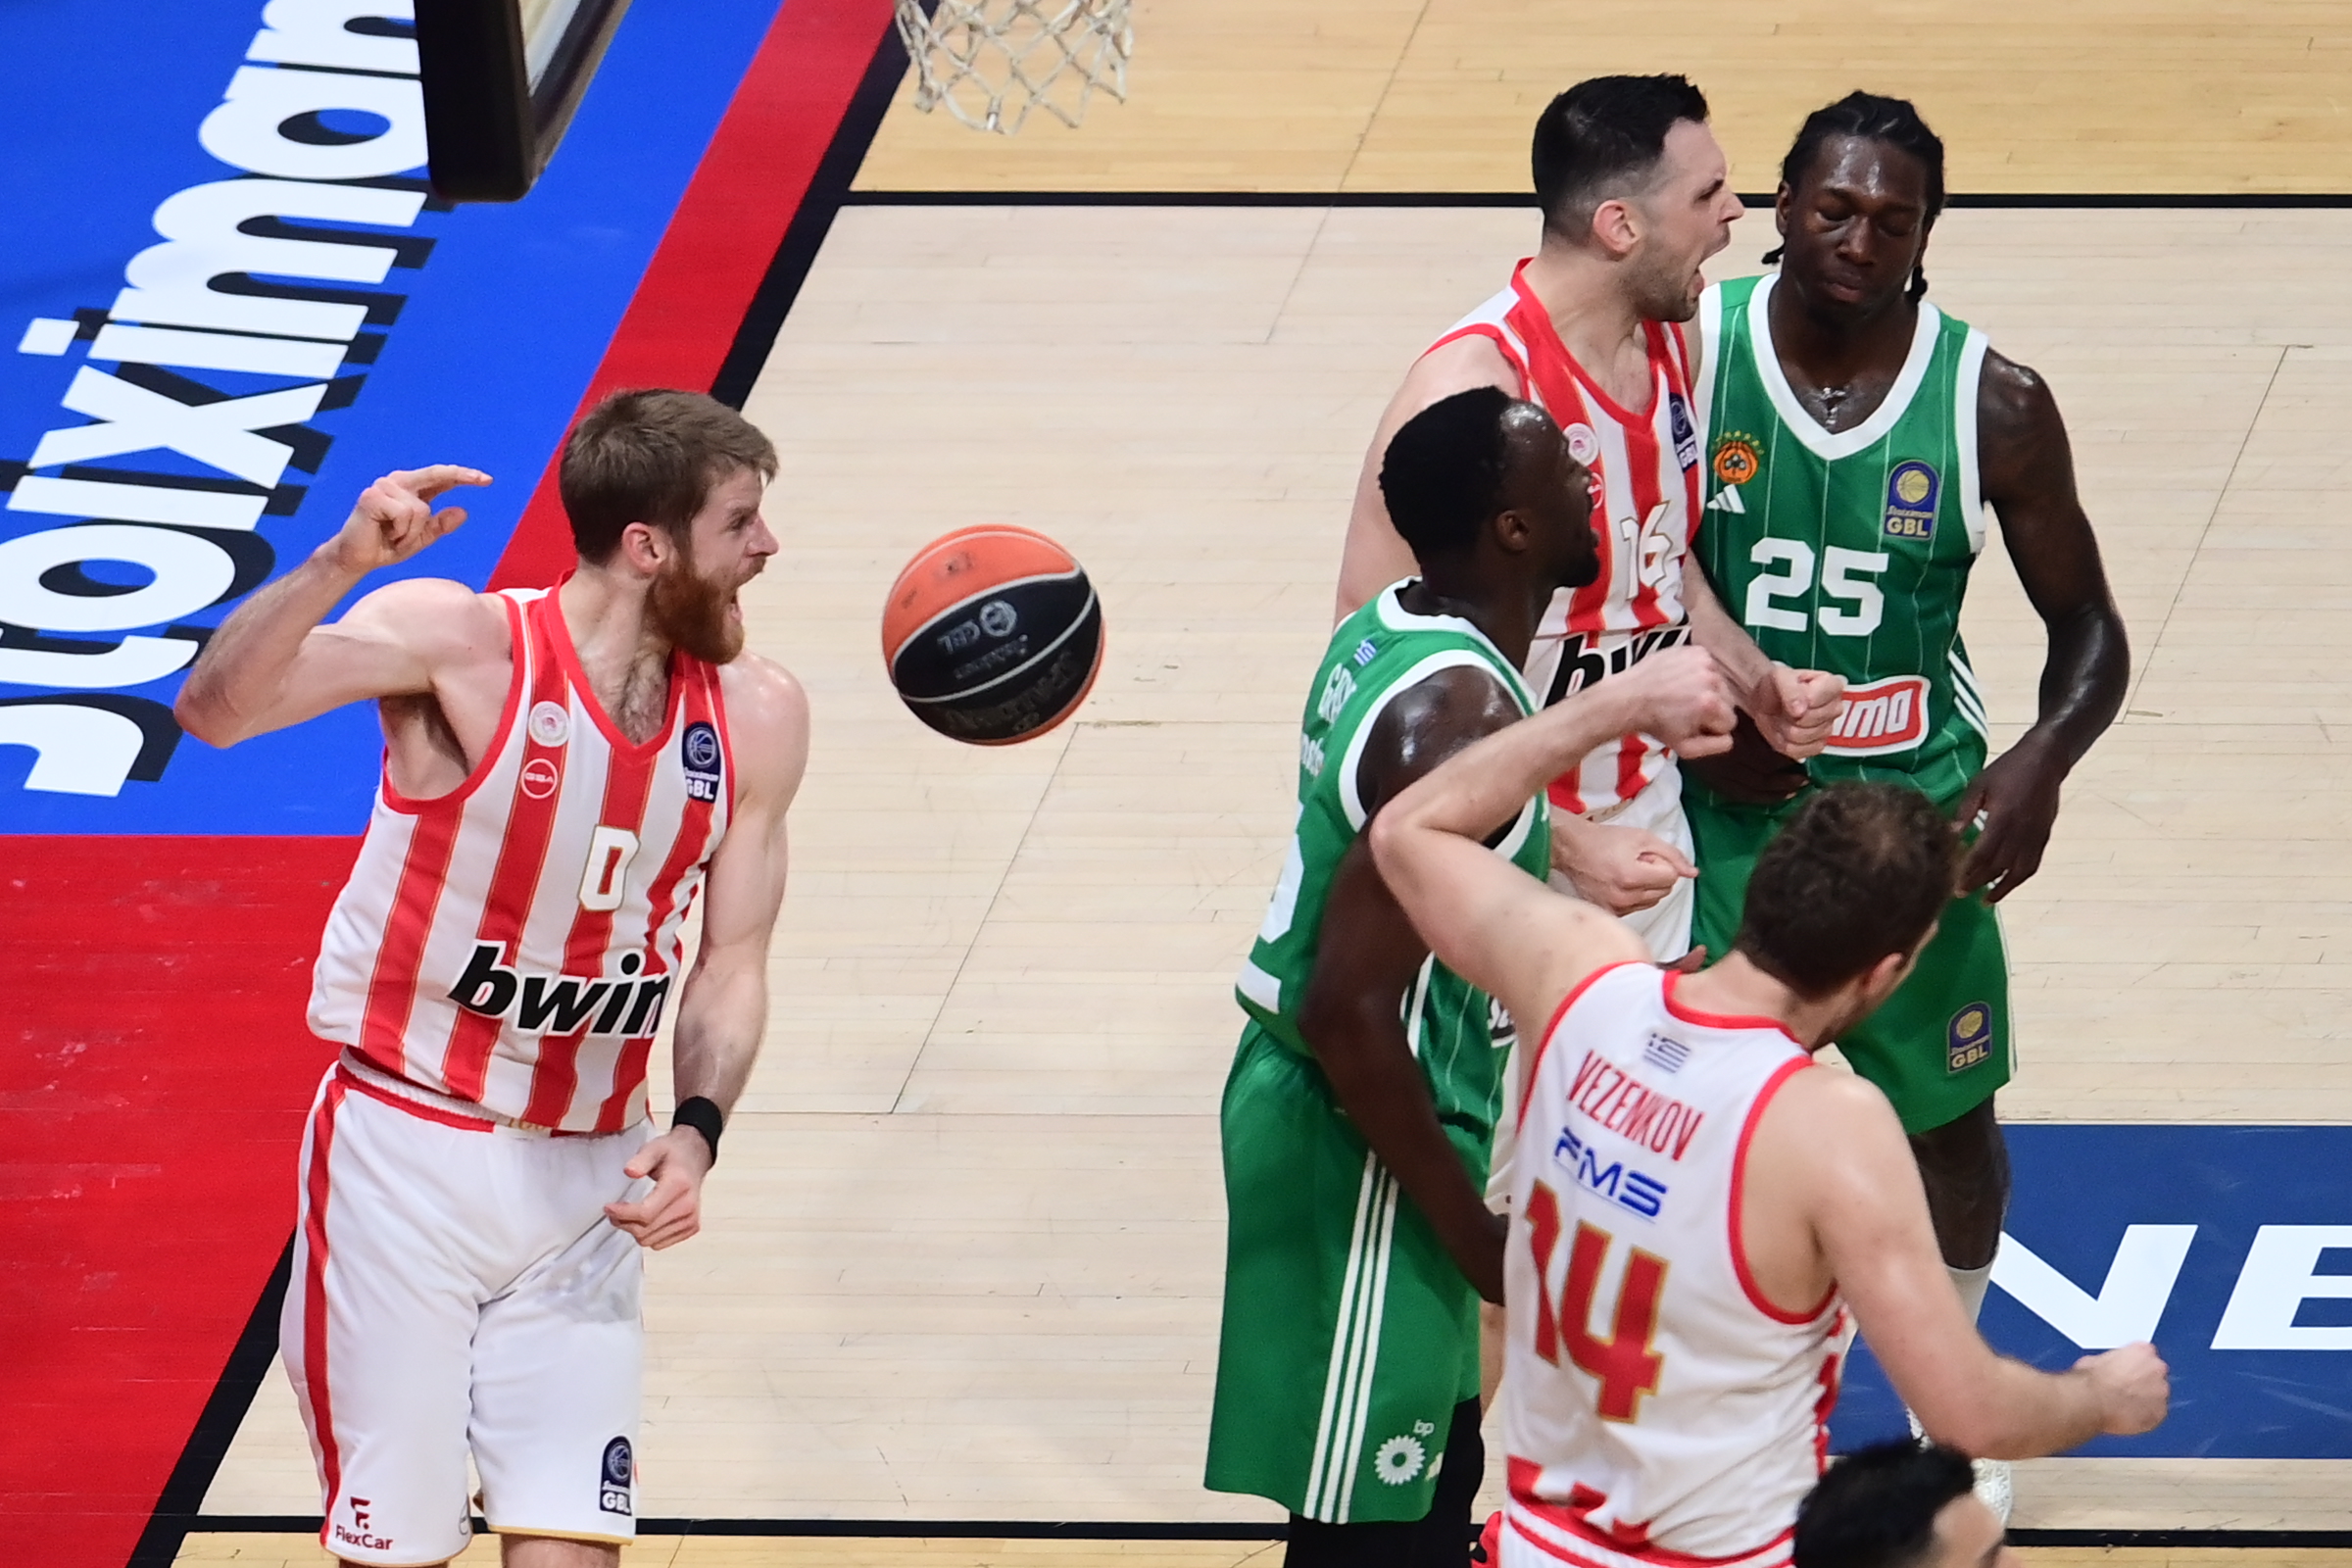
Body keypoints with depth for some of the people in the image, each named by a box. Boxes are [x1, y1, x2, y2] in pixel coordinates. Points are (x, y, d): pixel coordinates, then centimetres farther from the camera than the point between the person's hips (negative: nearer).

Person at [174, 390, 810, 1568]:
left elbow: (730, 966, 5)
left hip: (588, 1177, 4)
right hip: (406, 1150, -4)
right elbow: (216, 708, -28)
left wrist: (695, 1137, -12)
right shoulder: (465, 644, -15)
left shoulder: (756, 719, -1)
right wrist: (344, 563, -44)